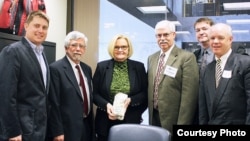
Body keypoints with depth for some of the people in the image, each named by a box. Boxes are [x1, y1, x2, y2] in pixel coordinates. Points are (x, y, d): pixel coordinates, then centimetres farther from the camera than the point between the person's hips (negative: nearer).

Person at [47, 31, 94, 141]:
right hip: (67, 128, -7)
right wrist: (57, 132, -15)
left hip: (87, 126, 7)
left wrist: (91, 123, 14)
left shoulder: (87, 69, 11)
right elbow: (54, 104, -14)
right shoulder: (56, 68, -11)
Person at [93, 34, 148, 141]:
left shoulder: (139, 67, 3)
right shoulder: (102, 66, 2)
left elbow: (145, 93, 4)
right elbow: (94, 93, 2)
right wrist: (106, 105, -16)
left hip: (131, 121, 0)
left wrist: (130, 100, -13)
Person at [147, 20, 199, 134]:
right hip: (154, 117, 6)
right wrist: (150, 116, 12)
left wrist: (182, 125, -16)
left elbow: (189, 95, -14)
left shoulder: (187, 57, -10)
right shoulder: (151, 58, 11)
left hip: (174, 120, -5)